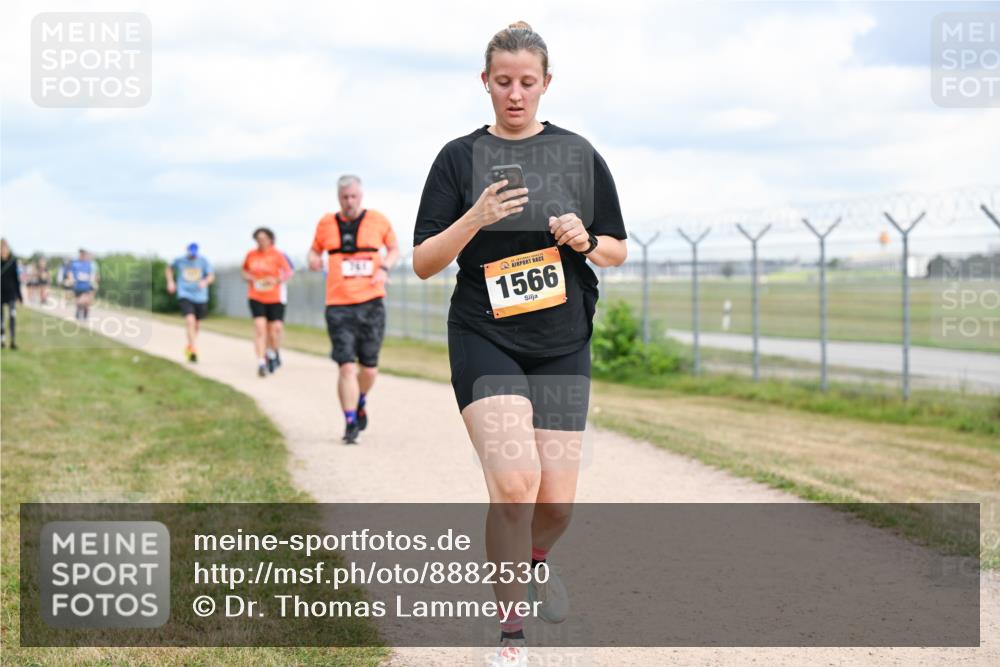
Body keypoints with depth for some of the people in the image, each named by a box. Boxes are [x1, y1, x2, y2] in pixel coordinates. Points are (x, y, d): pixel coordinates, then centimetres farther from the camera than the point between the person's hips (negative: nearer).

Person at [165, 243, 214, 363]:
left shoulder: (204, 262, -2)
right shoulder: (179, 261, 0)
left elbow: (211, 276, -10)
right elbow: (169, 268, 20)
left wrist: (205, 281, -32)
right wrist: (170, 282, 8)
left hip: (200, 297, 2)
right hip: (185, 295, -2)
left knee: (197, 324, 14)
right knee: (190, 320, -22)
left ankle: (189, 347, 39)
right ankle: (194, 349, -24)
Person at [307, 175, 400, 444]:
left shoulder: (377, 220, 5)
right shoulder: (326, 224, 7)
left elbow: (394, 248, 17)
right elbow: (315, 249, 21)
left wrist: (384, 268, -2)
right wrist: (313, 259, -3)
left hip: (371, 303, 0)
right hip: (338, 306, 0)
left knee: (369, 368, 4)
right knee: (347, 366, -10)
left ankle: (360, 403, 35)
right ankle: (350, 423, -3)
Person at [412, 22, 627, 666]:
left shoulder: (578, 154, 5)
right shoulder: (460, 158, 1)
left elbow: (618, 250, 11)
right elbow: (424, 262, -2)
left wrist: (586, 240, -11)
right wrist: (475, 219, -19)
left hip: (563, 346, 2)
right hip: (485, 340, -2)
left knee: (556, 502, 2)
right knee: (515, 481, -21)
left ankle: (535, 559, 40)